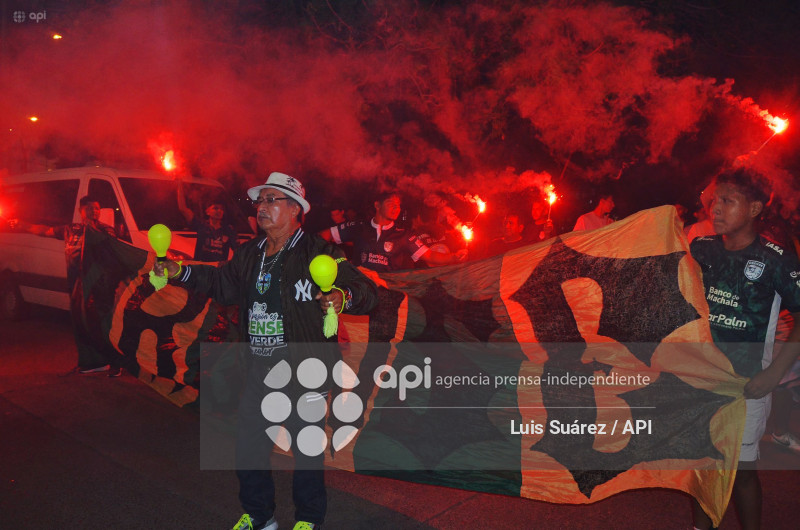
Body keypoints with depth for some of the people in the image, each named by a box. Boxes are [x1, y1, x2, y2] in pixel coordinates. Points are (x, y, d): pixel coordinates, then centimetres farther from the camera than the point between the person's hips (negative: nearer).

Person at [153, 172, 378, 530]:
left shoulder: (319, 253, -12)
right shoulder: (249, 254, 10)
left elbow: (367, 291, -17)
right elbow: (223, 283, 24)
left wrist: (345, 297, -39)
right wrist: (180, 272, 15)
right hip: (260, 369, 6)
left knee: (306, 449, 8)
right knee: (248, 444, 14)